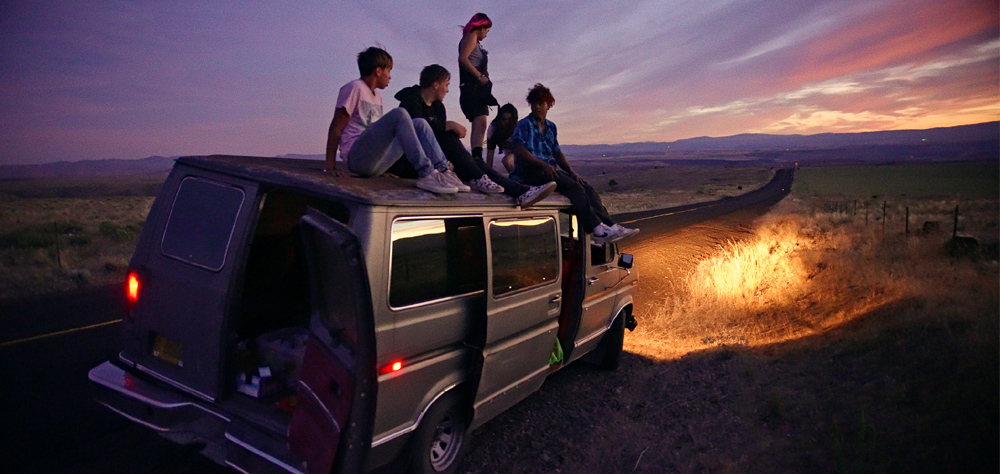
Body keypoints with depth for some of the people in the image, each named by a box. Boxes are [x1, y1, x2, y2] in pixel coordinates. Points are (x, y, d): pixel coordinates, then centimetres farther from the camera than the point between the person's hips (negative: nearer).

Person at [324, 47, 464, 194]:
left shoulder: (377, 96, 24)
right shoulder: (354, 88, -1)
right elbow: (336, 127, -5)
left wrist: (381, 168, 13)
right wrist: (330, 165, -12)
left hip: (374, 162, 8)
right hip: (357, 157, -8)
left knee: (420, 124, 1)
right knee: (398, 114, -25)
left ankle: (443, 170, -15)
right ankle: (426, 175, -32)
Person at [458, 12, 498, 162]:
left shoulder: (476, 42, 27)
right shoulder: (471, 36, 1)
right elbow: (463, 58, -14)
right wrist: (480, 76, -19)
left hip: (478, 88, 10)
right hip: (472, 86, -10)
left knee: (478, 125, 5)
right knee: (480, 122, -23)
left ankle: (476, 159, 4)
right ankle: (477, 157, -34)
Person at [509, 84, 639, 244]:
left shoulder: (551, 127, 21)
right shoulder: (524, 125, -1)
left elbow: (557, 153, 20)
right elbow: (519, 151, -14)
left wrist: (571, 171, 4)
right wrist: (543, 164, -25)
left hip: (551, 169, 7)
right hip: (530, 171, -7)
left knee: (587, 188, -12)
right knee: (574, 187, -26)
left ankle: (610, 226, -17)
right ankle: (597, 230, -31)